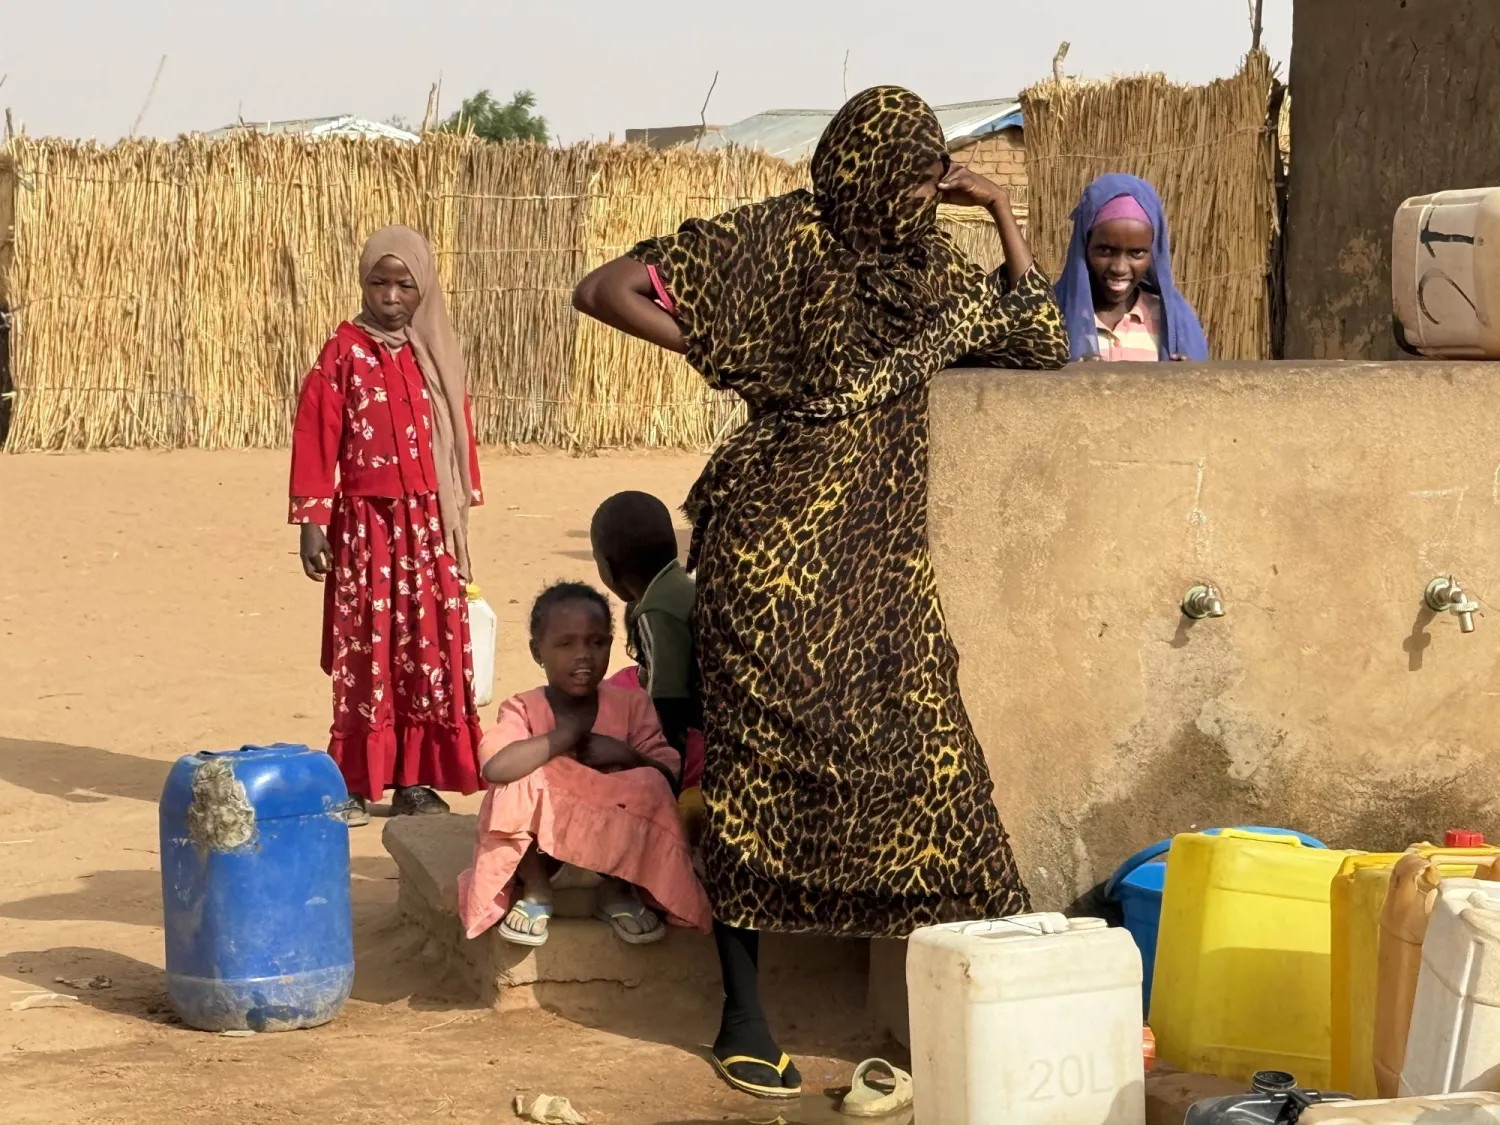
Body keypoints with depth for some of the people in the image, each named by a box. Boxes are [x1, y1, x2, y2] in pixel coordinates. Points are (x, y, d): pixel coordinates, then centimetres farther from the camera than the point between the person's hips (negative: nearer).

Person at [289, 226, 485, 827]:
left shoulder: (438, 357, 9)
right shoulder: (343, 355, -4)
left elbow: (459, 436, 13)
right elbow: (315, 440, -7)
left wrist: (461, 514, 11)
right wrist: (312, 521, -12)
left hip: (429, 524, 4)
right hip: (366, 523, -4)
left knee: (430, 649, 3)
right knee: (365, 649, -2)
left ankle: (416, 778, 10)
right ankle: (355, 783, 4)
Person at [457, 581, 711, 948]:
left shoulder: (631, 705, -3)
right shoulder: (524, 710, -11)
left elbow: (669, 778, -8)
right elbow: (495, 767, -33)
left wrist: (626, 755, -27)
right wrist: (569, 732, -25)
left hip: (612, 837, 2)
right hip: (543, 838, -2)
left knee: (650, 786, -27)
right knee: (524, 783, -31)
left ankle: (618, 891, -3)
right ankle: (535, 890, -6)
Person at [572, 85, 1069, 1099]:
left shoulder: (930, 269, 12)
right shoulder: (778, 242, -6)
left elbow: (1044, 344, 16)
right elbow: (604, 291, -8)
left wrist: (1002, 211, 10)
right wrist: (728, 360, -9)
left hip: (882, 557, 5)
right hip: (777, 546, -5)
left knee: (928, 757, -2)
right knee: (760, 758, 0)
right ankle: (744, 1017, 8)